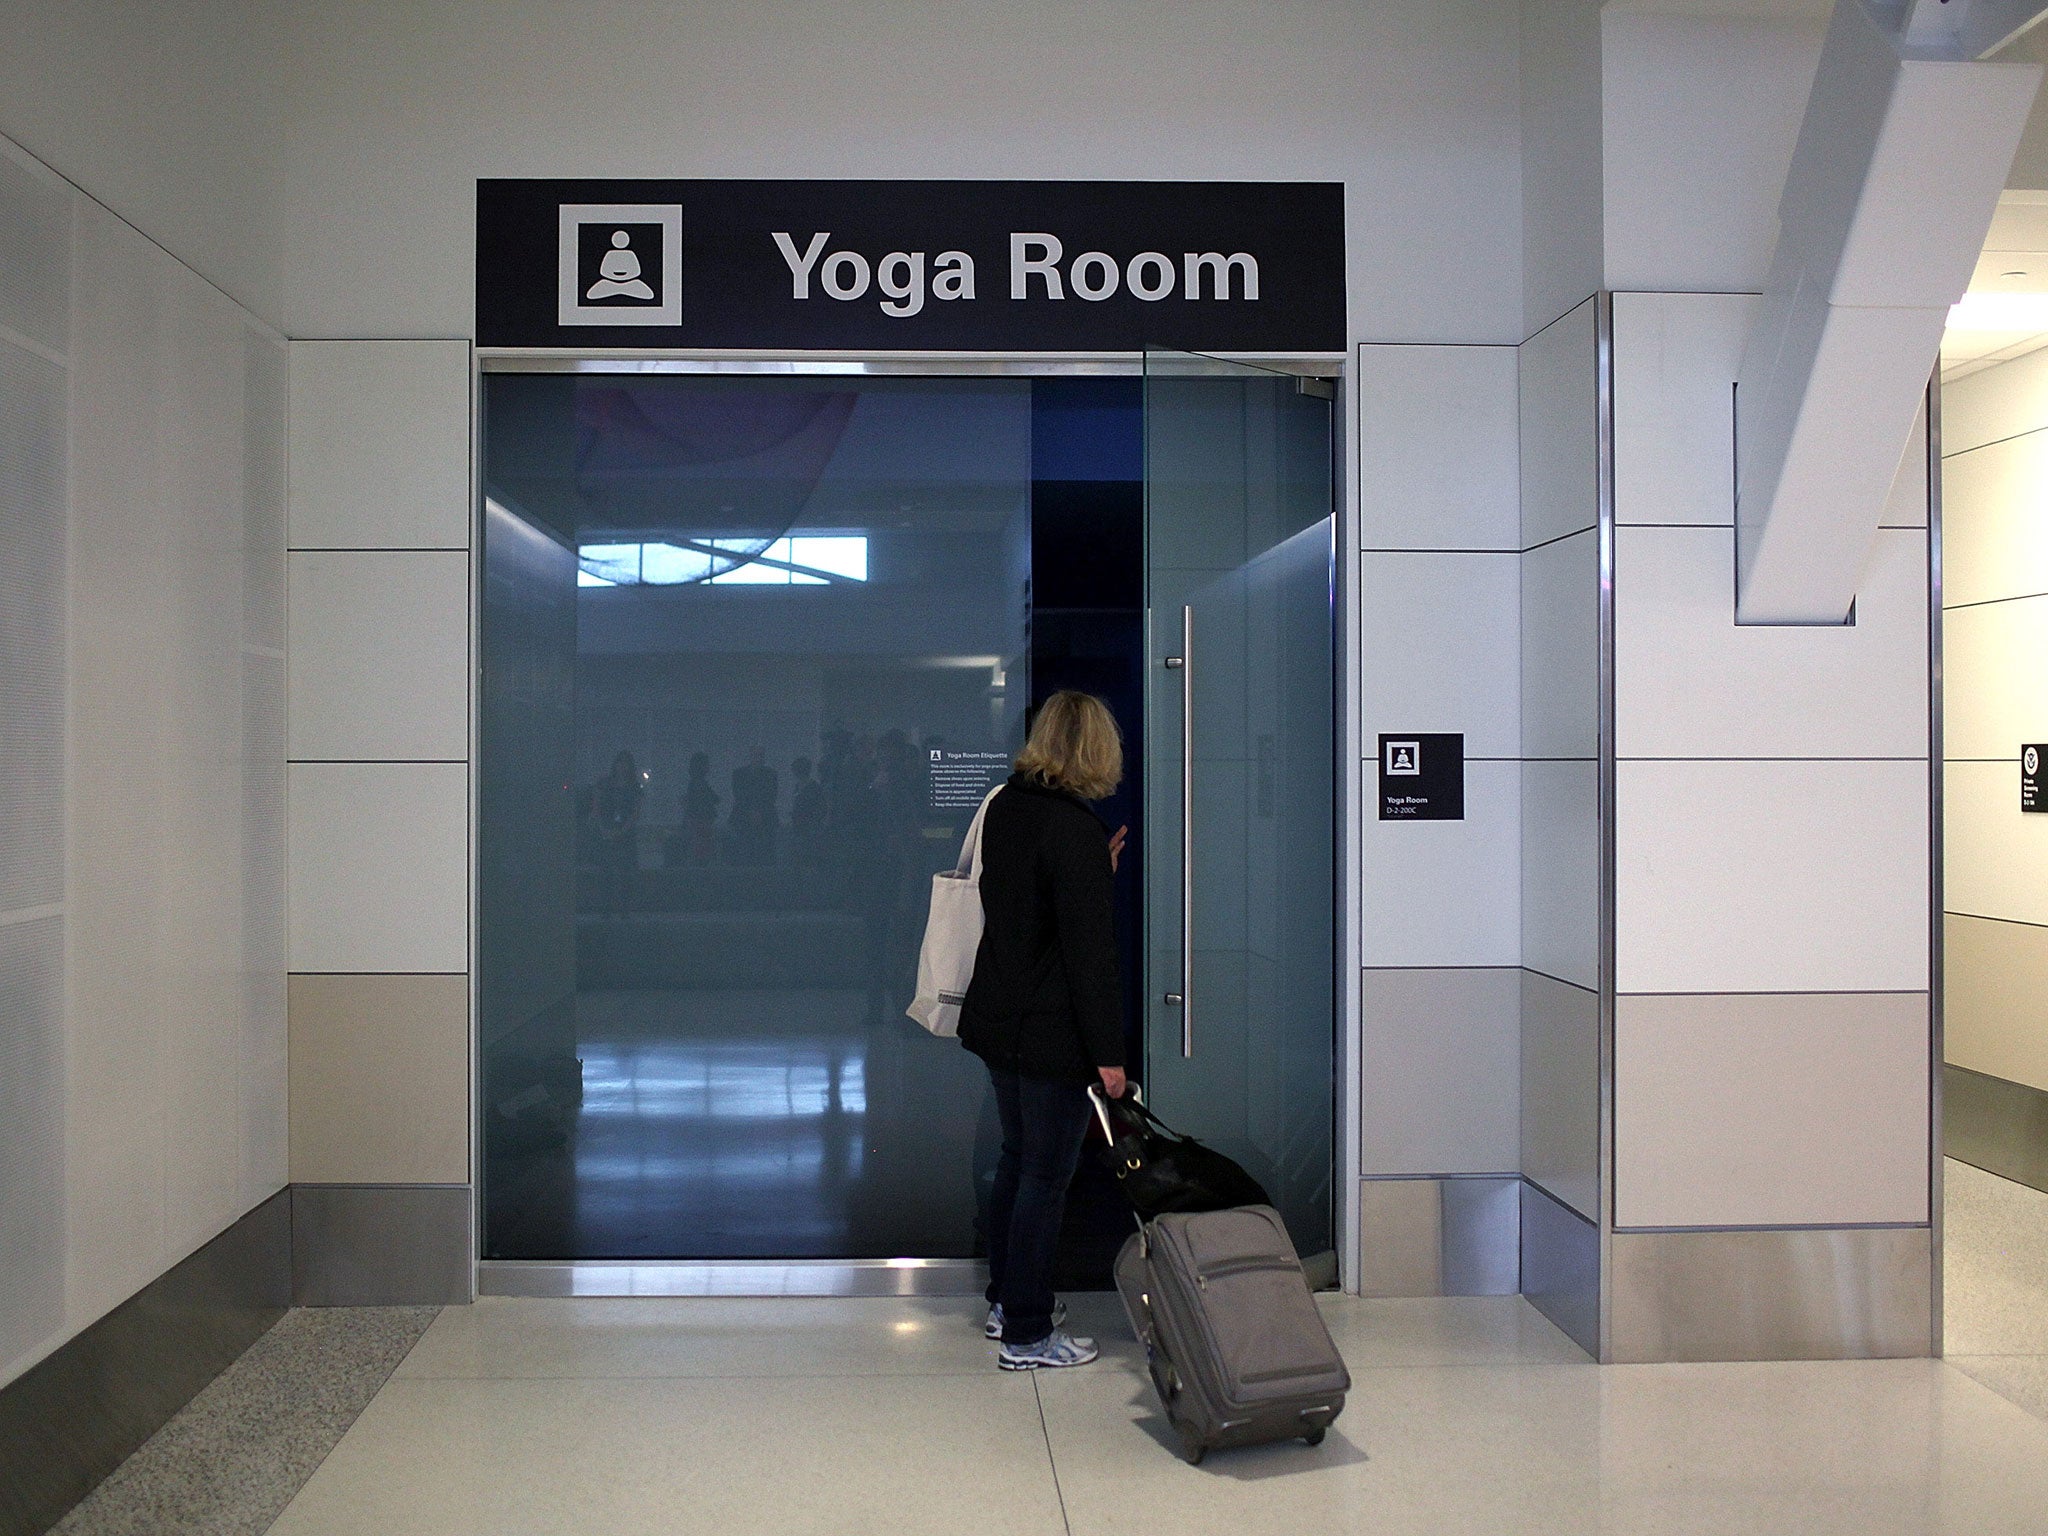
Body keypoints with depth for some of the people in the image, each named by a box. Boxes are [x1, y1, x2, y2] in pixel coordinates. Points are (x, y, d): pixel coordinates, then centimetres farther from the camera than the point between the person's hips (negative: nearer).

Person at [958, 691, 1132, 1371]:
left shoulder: (1004, 807, 5)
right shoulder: (1075, 829, -20)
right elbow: (1089, 950, -21)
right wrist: (1108, 1052, -17)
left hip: (997, 1019, 8)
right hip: (1051, 1033, -8)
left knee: (1017, 1158, 21)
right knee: (1046, 1175, 2)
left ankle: (1006, 1301, 34)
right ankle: (1027, 1335, 12)